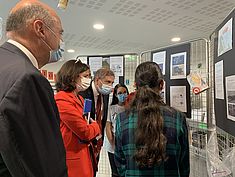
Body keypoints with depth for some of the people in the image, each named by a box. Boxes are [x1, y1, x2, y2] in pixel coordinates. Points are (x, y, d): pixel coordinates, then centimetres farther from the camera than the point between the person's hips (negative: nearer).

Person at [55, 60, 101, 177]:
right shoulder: (63, 100, -20)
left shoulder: (80, 99, 10)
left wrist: (90, 126, -4)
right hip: (71, 161, -8)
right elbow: (85, 133, -22)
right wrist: (95, 126, -2)